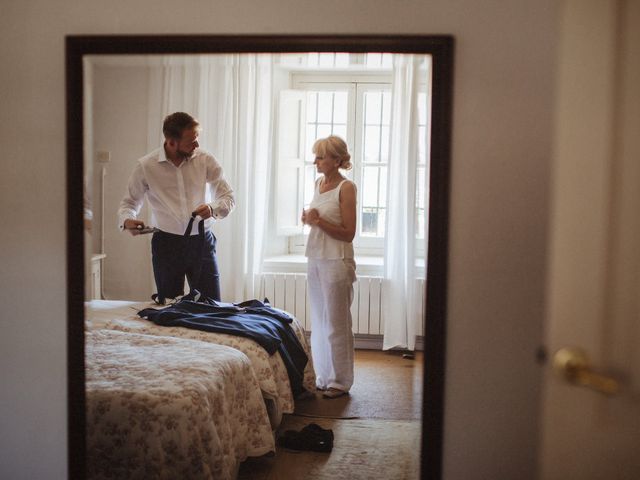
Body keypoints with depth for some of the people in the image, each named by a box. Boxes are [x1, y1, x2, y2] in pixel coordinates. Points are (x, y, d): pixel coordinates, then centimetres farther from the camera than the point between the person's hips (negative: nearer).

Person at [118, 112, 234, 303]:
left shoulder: (205, 161, -5)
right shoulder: (146, 166, -6)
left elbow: (228, 197, -1)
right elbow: (129, 202, 6)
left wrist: (213, 209, -23)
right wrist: (127, 220, -16)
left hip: (202, 241, 1)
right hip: (167, 243, 0)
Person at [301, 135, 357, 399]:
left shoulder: (346, 187, -12)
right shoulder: (318, 183, 11)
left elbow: (348, 233, -14)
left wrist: (318, 221, -19)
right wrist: (308, 219, 2)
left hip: (336, 261, -8)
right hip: (315, 257, 8)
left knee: (336, 323, 1)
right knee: (318, 321, 13)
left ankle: (340, 381, 13)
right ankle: (323, 377, 25)